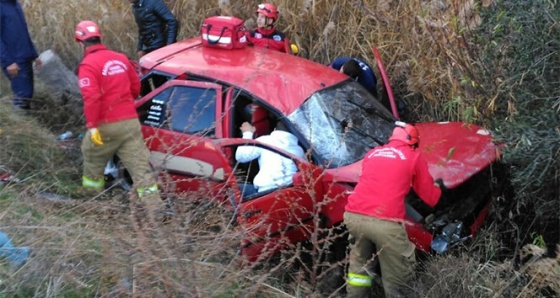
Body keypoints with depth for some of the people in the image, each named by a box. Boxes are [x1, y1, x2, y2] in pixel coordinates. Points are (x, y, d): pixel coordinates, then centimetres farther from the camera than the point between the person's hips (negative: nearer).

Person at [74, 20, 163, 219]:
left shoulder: (88, 65, -10)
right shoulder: (120, 58, 11)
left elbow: (91, 97, -22)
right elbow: (135, 87, 20)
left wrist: (92, 126, -20)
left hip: (106, 125, -5)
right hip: (130, 121, 5)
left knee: (93, 162, 21)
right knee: (140, 167, 1)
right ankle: (156, 208, -6)